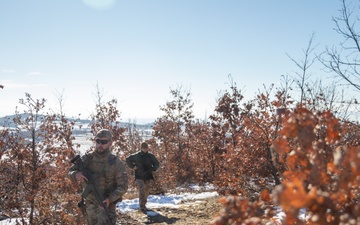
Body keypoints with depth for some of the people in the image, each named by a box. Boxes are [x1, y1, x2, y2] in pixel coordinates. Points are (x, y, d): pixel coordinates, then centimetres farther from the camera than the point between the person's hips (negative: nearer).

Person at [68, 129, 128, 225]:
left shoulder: (116, 163, -10)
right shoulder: (87, 158, -1)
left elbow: (122, 186, -9)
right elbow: (70, 171, 3)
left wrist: (110, 198, -24)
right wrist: (76, 174, -21)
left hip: (106, 205, -4)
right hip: (89, 205, 4)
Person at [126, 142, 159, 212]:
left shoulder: (151, 156, 3)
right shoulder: (136, 156, -2)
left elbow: (156, 164, 12)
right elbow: (128, 159, 11)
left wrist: (153, 169, -7)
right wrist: (133, 166, -1)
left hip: (148, 177, 3)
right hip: (139, 177, -3)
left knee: (146, 192, 11)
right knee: (142, 190, -18)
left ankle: (144, 205, 28)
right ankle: (141, 206, -13)